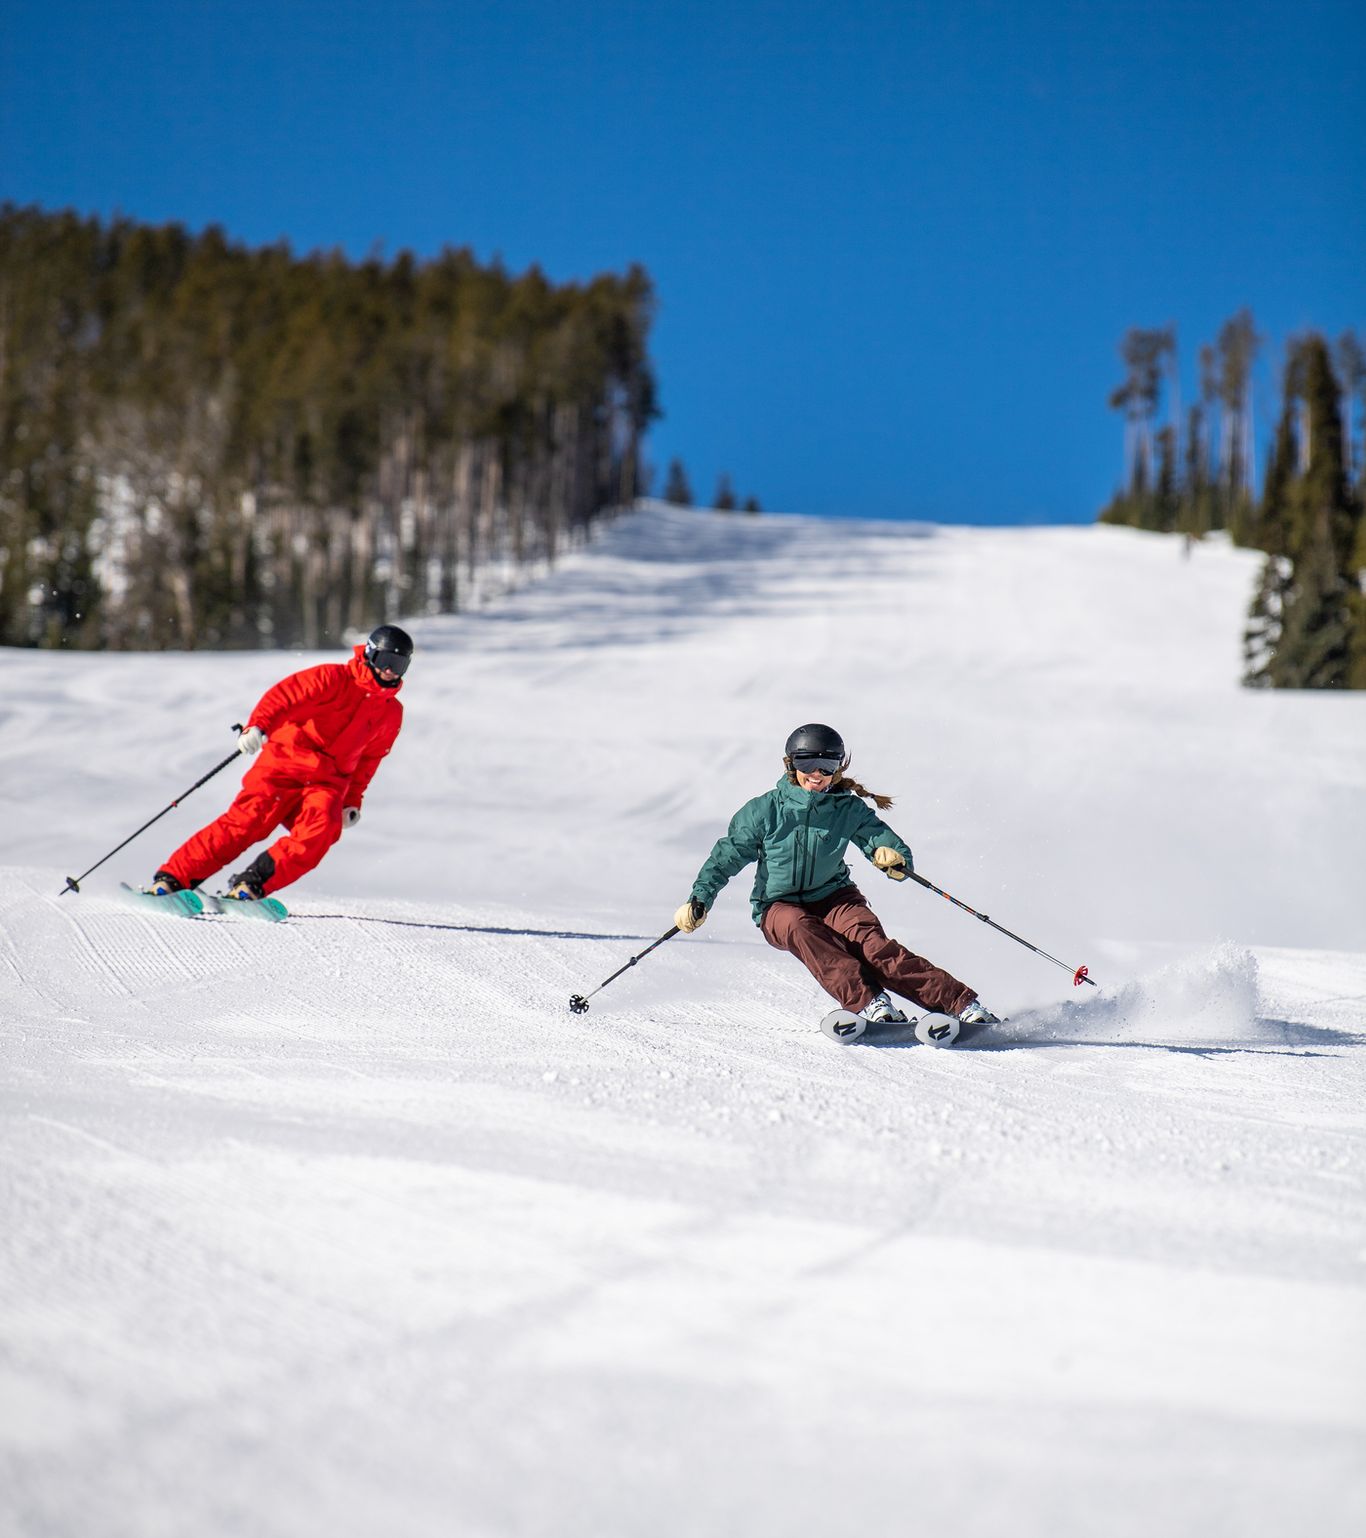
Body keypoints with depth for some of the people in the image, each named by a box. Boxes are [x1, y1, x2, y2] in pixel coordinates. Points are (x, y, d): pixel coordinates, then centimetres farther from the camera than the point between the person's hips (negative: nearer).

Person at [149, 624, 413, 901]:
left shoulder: (392, 714, 16)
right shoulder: (335, 678, 0)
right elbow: (284, 695, -12)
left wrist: (353, 801, 22)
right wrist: (257, 726, -29)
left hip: (326, 782, 4)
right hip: (285, 763, -4)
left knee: (322, 829, -27)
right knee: (248, 819, -20)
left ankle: (252, 883, -28)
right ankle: (172, 878, -15)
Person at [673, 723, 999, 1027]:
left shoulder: (849, 810, -2)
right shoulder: (765, 810, -3)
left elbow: (894, 848, -7)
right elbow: (726, 856, 3)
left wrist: (895, 860, -32)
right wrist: (699, 900, -8)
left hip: (833, 897, 0)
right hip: (779, 905, 0)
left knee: (868, 940, -29)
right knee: (801, 930, -36)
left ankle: (962, 1003, -39)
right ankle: (866, 1001, -50)